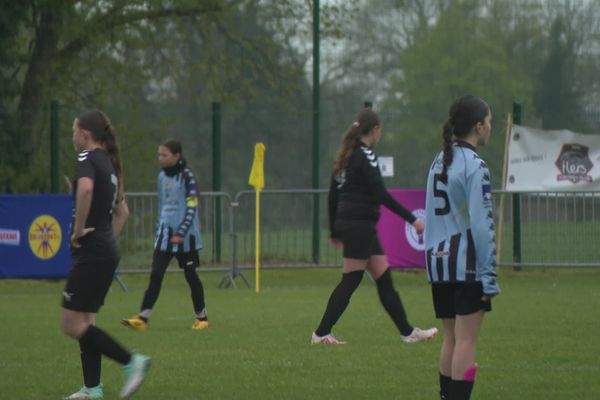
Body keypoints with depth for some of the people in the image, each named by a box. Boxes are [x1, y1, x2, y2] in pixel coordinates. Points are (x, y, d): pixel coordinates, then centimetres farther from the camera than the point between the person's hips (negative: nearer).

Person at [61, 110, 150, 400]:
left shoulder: (87, 159, -11)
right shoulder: (109, 163, 18)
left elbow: (85, 188, -34)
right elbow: (122, 210, 28)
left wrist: (78, 229, -24)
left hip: (91, 253, -10)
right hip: (108, 251, 10)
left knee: (72, 324, -8)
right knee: (83, 322, 13)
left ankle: (131, 362, -12)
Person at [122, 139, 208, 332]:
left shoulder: (186, 176, -9)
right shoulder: (162, 176, 10)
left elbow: (192, 208, -12)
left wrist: (181, 233, -17)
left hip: (185, 236, -5)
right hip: (165, 233, 5)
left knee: (190, 275, 4)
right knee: (156, 275, -5)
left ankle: (202, 317, 18)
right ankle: (142, 318, -12)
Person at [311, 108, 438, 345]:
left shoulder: (346, 155, 13)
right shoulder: (365, 155, -13)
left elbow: (333, 195, 16)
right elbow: (380, 194, -19)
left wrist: (334, 231, 23)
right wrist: (411, 219, -17)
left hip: (346, 221, 9)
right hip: (360, 224, -9)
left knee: (384, 278, 11)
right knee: (351, 280, -4)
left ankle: (407, 332, 14)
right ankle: (321, 333, -4)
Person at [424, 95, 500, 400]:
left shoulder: (439, 162, 13)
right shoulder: (474, 167, -11)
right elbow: (481, 224, -15)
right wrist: (489, 278, -15)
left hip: (438, 261, 8)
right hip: (467, 263, -7)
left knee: (451, 338, 11)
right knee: (466, 341, -6)